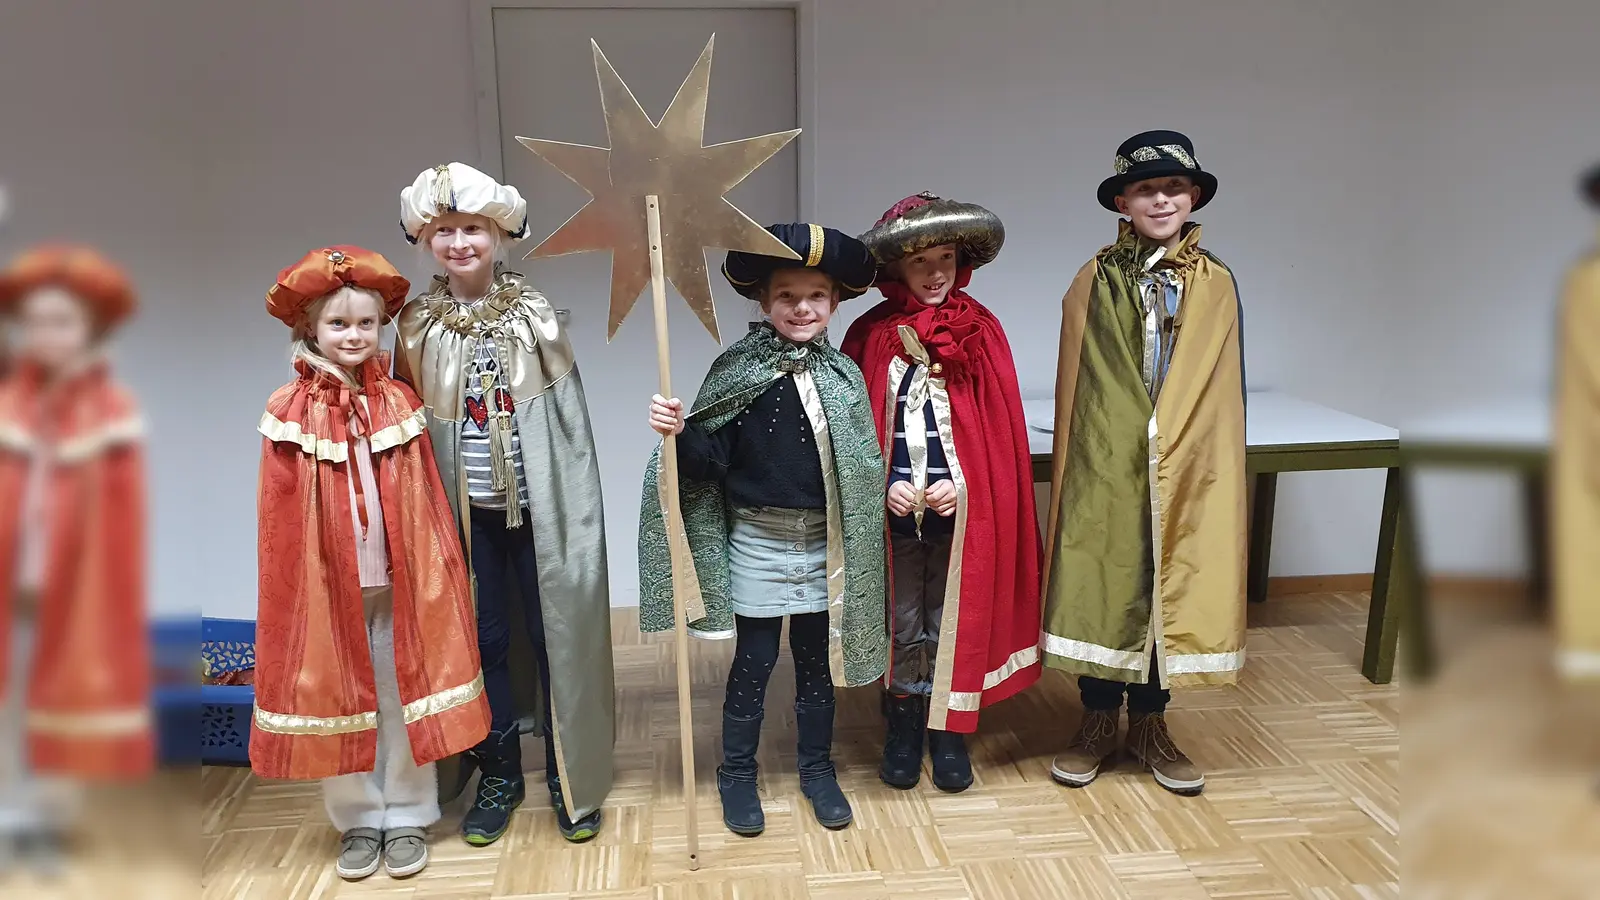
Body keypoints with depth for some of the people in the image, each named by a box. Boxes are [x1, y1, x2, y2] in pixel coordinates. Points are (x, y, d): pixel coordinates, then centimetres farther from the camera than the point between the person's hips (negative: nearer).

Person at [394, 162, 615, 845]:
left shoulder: (534, 314, -4)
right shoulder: (418, 325, 0)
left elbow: (571, 418, -3)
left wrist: (579, 511, -7)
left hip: (539, 505, -1)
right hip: (464, 512, 2)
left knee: (555, 635, 6)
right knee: (484, 640, 11)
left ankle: (568, 775, 23)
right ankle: (498, 774, 28)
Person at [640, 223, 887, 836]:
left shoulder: (843, 375, 0)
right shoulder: (737, 371, -8)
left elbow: (862, 466, 5)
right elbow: (710, 457, -10)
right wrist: (678, 432, -27)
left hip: (825, 545, 2)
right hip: (758, 544, -2)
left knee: (817, 661, 15)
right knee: (753, 664, 8)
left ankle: (817, 769, 34)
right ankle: (736, 775, 27)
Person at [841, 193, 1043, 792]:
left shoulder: (980, 330, -1)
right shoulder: (871, 333, -2)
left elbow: (1000, 426, -2)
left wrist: (960, 483, -13)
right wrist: (887, 484, -12)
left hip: (962, 505, 0)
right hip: (894, 507, 0)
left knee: (953, 621, 10)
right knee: (903, 622, 11)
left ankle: (948, 732, 25)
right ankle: (904, 728, 27)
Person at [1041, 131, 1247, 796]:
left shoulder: (1216, 285, 4)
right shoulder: (1093, 282, 0)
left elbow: (1226, 392, 6)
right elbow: (1072, 388, 2)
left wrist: (1219, 466, 4)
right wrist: (1073, 461, -1)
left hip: (1186, 470, 1)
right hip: (1105, 467, -1)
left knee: (1172, 591, 8)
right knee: (1100, 588, 4)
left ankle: (1149, 724, 24)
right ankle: (1098, 721, 21)